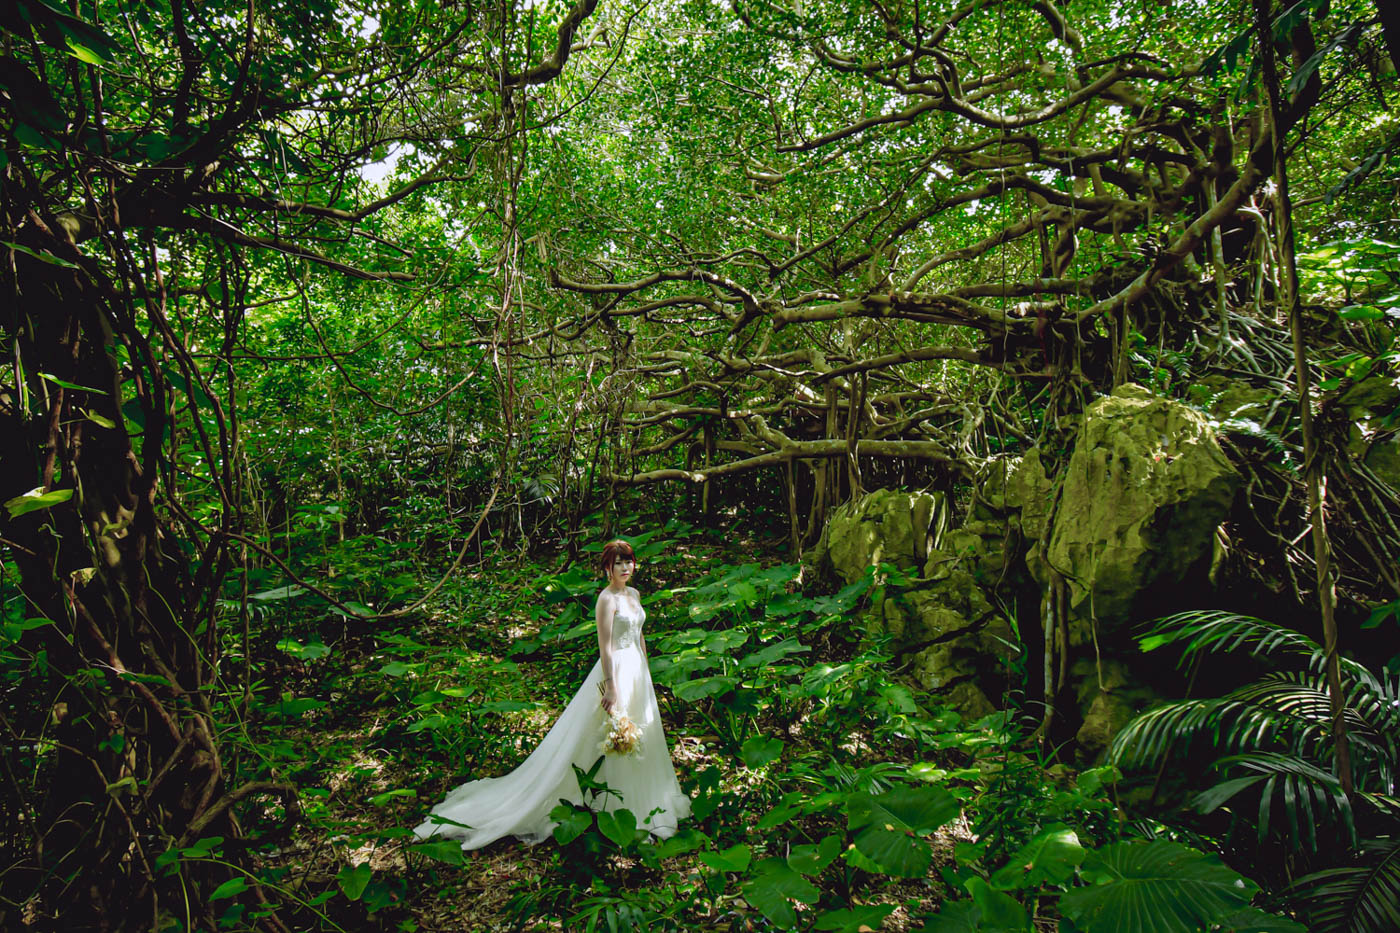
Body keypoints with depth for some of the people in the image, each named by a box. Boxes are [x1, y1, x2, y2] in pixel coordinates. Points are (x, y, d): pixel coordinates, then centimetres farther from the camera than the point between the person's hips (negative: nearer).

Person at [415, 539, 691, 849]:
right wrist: (611, 687, -22)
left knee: (639, 735, 18)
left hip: (637, 670, 9)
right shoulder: (607, 599, -17)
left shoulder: (634, 594, 8)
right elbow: (605, 647, -20)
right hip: (616, 669, -9)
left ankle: (636, 799, 35)